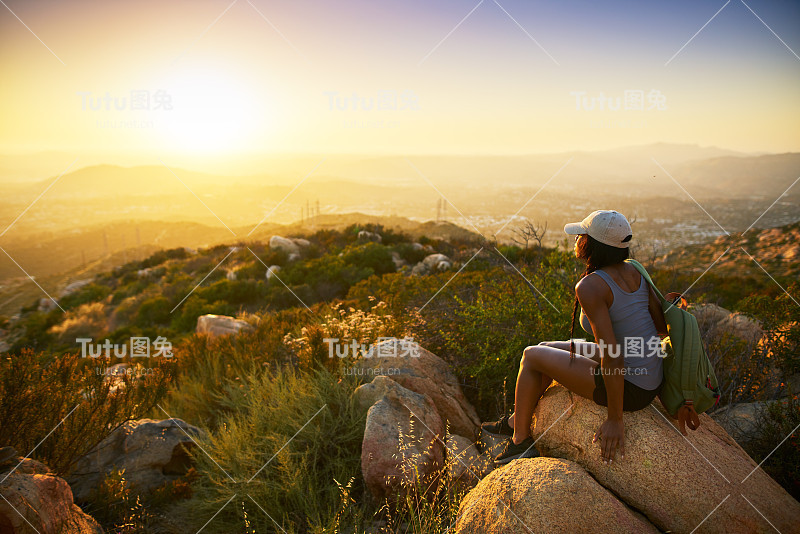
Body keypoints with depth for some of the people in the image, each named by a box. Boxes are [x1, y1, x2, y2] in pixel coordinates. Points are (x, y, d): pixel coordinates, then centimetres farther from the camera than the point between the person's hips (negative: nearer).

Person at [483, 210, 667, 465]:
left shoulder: (589, 286, -23)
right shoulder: (633, 271, 1)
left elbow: (612, 356, -25)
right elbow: (663, 326, 5)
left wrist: (615, 419, -18)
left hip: (628, 389, -8)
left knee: (531, 356, 7)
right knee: (546, 347, 19)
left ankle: (520, 440, 23)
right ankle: (516, 421, 37)